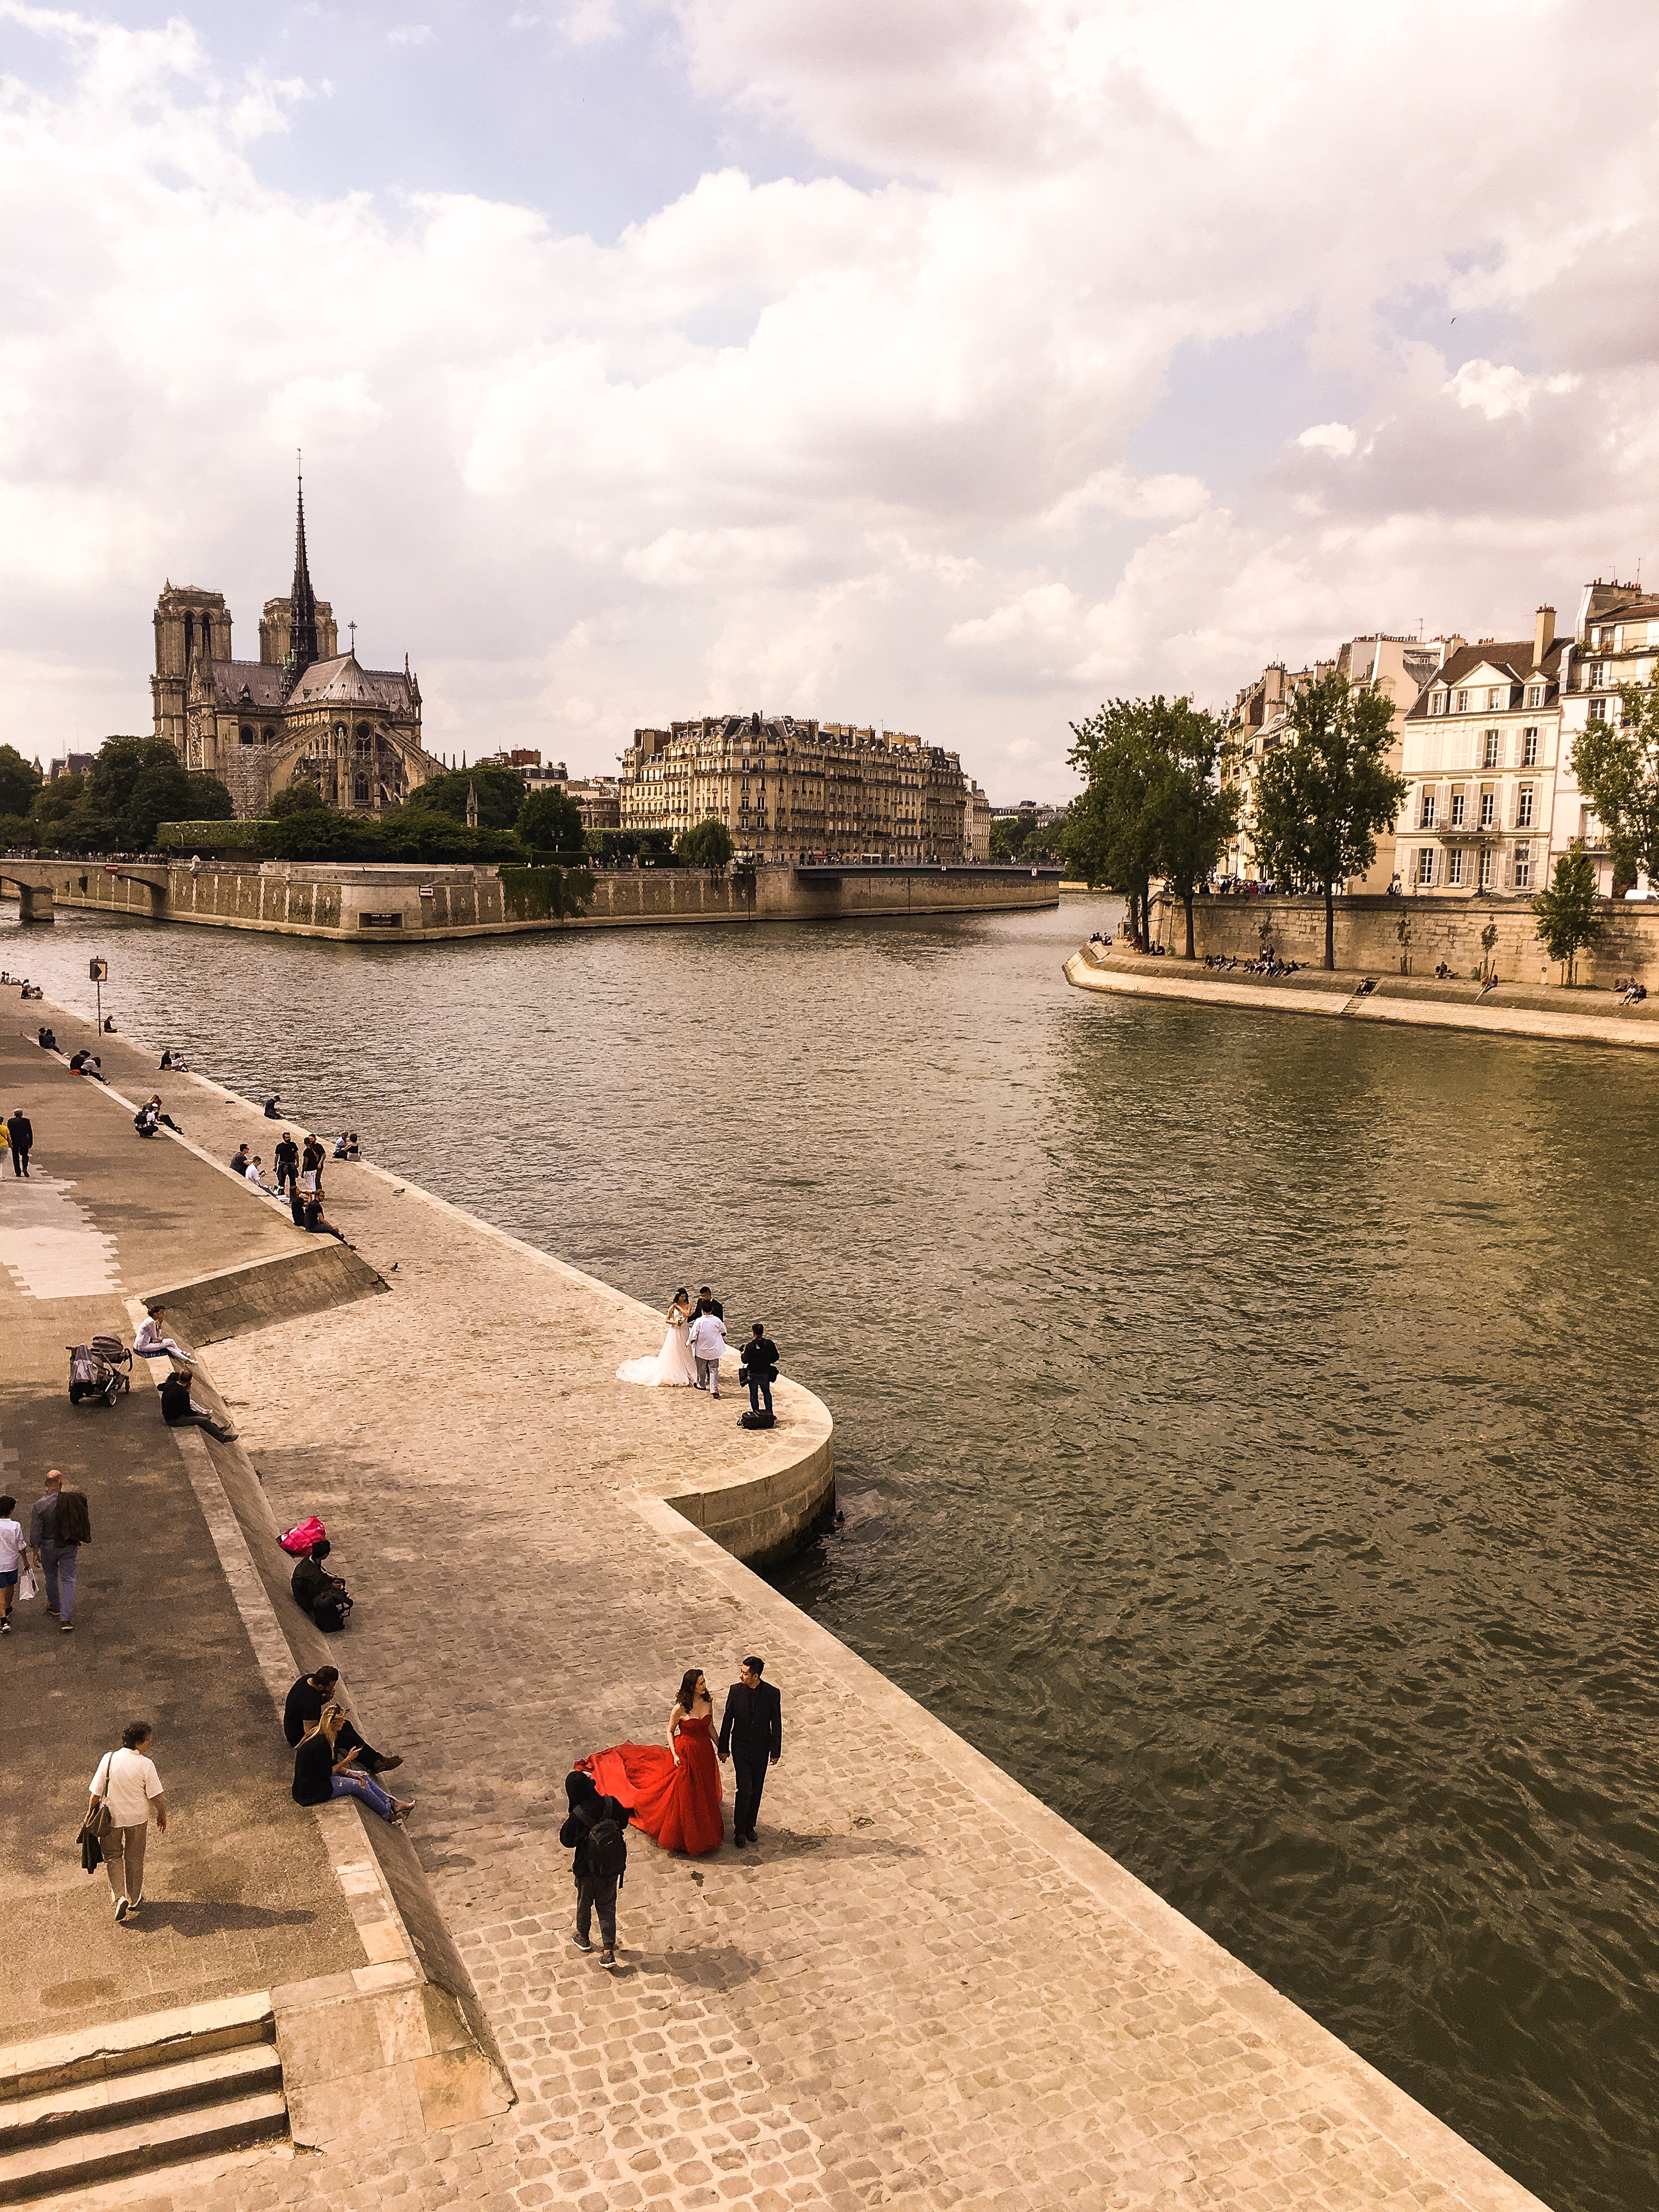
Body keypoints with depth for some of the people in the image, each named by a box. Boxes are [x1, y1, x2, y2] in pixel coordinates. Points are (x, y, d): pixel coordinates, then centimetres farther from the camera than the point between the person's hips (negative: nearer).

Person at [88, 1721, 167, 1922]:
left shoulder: (109, 1759, -17)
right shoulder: (146, 1764, -21)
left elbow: (96, 1792, -10)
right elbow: (156, 1796, -14)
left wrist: (91, 1813, 8)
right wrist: (162, 1814, 5)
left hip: (112, 1816, 1)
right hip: (137, 1817, -1)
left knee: (113, 1856, 21)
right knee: (135, 1858, 20)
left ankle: (119, 1897, 5)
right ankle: (134, 1900, 32)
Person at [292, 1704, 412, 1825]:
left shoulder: (319, 1734, 2)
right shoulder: (321, 1744, -29)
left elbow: (330, 1764, 11)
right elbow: (327, 1773, -22)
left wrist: (349, 1773, 2)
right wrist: (347, 1760, -15)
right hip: (310, 1790, -10)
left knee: (363, 1778, 4)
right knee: (360, 1785, -6)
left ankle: (393, 1803, 6)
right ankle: (389, 1815, 7)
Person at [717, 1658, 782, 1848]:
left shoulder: (772, 1694, -15)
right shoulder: (736, 1690, -13)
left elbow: (776, 1724, -5)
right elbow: (727, 1720, -3)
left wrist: (776, 1752, -2)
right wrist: (724, 1748, 1)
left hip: (761, 1749, 1)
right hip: (740, 1748, -1)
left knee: (756, 1790, 12)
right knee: (745, 1790, -5)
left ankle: (749, 1825, 32)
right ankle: (739, 1830, 13)